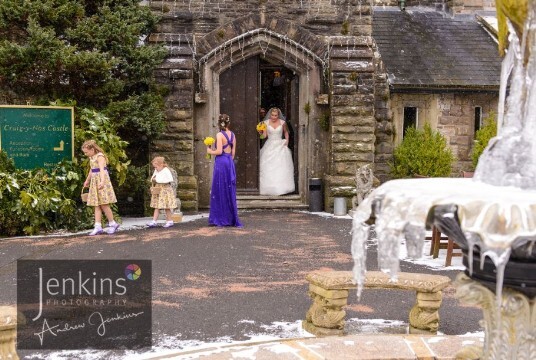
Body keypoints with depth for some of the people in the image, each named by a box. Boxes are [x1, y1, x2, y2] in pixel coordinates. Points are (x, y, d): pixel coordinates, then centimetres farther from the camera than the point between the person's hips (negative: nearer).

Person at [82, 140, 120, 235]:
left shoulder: (100, 156, -14)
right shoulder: (92, 158, 13)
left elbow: (102, 169, -29)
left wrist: (102, 181, -44)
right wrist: (87, 181, 41)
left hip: (101, 182, -9)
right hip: (94, 182, 9)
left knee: (103, 204, -8)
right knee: (96, 206, 2)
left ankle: (113, 224, 5)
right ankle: (98, 227, 1)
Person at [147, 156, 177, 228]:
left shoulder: (166, 170, -12)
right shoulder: (156, 171, 10)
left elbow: (170, 179, -21)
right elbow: (152, 179, 21)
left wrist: (158, 180, -20)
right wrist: (153, 180, -6)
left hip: (165, 190, -7)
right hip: (157, 191, 7)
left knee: (166, 207, 1)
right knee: (157, 207, 3)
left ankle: (170, 221, 11)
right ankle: (154, 222, 1)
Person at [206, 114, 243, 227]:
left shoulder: (220, 135, -10)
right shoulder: (232, 135, 8)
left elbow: (219, 151, -15)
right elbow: (233, 151, 11)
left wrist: (210, 151, 2)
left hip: (221, 162, -6)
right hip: (230, 162, 6)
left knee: (220, 190, 1)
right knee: (230, 190, 11)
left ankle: (221, 219, 4)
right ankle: (232, 219, 15)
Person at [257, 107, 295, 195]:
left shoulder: (282, 122, 2)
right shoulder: (266, 122, 1)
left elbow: (286, 132, 18)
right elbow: (264, 135, -4)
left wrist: (287, 141, 4)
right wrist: (260, 132, -23)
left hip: (280, 146, 0)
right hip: (269, 146, 0)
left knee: (282, 167, -7)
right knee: (268, 167, -5)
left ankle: (281, 188, -1)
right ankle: (269, 189, 3)